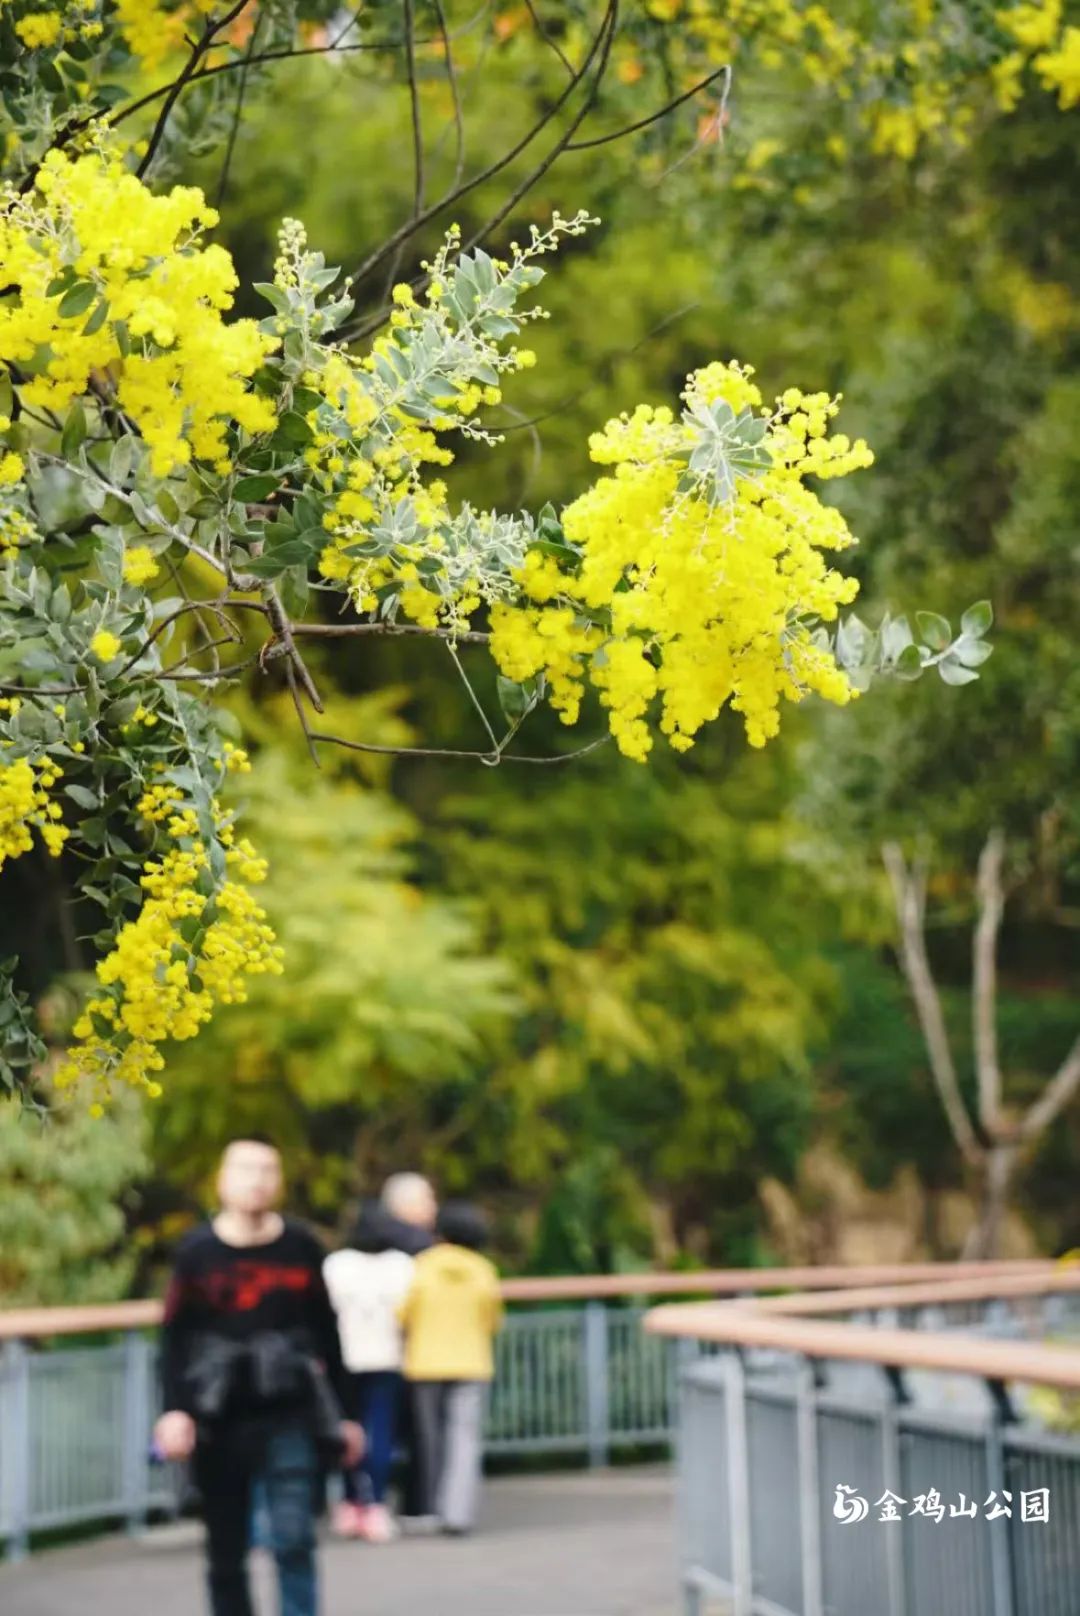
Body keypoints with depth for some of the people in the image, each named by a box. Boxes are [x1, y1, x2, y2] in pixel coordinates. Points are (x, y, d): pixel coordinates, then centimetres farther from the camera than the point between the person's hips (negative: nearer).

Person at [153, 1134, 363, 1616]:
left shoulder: (301, 1247, 2)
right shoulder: (197, 1252, -2)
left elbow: (326, 1332, 9)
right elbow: (175, 1338, -1)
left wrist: (339, 1414, 10)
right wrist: (175, 1409, -13)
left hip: (290, 1414, 0)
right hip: (220, 1420, 0)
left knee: (293, 1540, -9)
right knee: (226, 1553, 7)